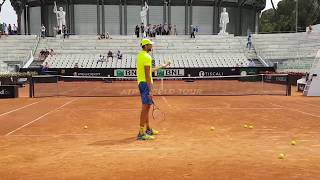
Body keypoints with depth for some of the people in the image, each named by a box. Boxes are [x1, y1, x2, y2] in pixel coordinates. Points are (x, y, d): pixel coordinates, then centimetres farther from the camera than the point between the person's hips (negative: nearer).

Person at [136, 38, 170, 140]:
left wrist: (161, 67, 34)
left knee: (147, 106, 18)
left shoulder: (140, 55, 16)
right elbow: (147, 75, -20)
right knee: (145, 107, -9)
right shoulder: (147, 57, -15)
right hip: (145, 83, -10)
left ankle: (148, 129, 30)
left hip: (141, 82, 10)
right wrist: (150, 90, -21)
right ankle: (141, 133, -9)